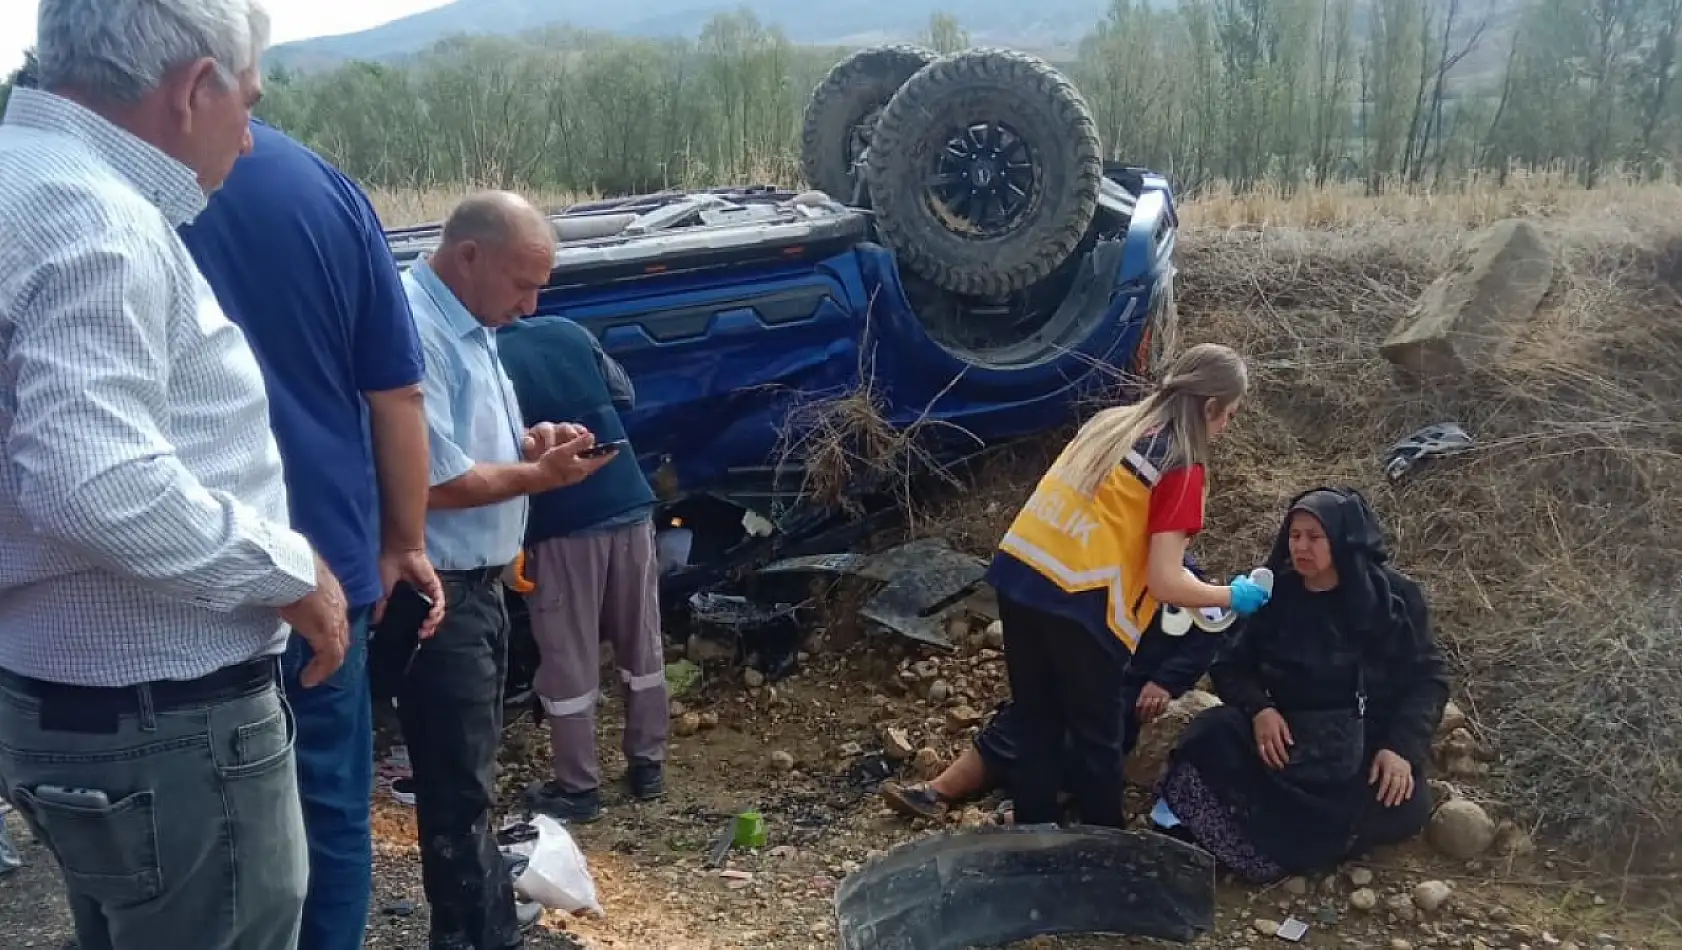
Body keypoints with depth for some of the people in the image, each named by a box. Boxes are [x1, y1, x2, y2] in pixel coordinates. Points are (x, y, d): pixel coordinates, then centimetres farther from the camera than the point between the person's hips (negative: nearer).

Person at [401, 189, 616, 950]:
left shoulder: (465, 326, 12)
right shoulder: (415, 330, -22)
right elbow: (431, 482, -24)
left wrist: (530, 441, 1)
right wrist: (539, 475, -13)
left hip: (477, 586, 11)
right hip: (435, 597, -11)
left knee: (470, 777, 21)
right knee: (459, 789, 1)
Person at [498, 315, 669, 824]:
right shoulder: (568, 332, 6)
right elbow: (625, 394, 16)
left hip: (562, 526, -5)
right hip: (629, 506, 5)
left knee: (568, 661, 6)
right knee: (642, 646, 14)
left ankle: (578, 788, 14)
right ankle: (648, 766, 25)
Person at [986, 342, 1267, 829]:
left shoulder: (1110, 422, 17)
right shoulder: (1181, 467, -5)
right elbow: (1164, 583, -9)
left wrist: (1175, 573, 30)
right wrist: (1232, 597, 9)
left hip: (1018, 574, 7)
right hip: (1078, 602, -7)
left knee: (1035, 725, 20)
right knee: (1095, 738, 12)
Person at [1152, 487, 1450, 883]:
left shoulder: (1393, 597, -2)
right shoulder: (1273, 593, 3)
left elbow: (1429, 677, -2)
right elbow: (1229, 666, 4)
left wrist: (1402, 747, -18)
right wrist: (1259, 708, -19)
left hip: (1368, 737, -1)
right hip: (1286, 729, 1)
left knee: (1403, 805, -32)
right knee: (1213, 736, -27)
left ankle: (1269, 840, -23)